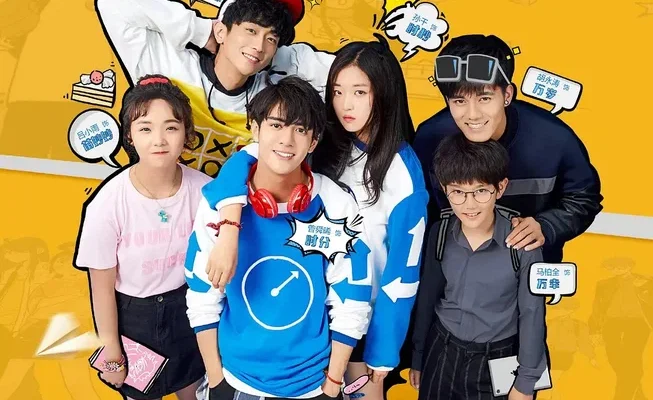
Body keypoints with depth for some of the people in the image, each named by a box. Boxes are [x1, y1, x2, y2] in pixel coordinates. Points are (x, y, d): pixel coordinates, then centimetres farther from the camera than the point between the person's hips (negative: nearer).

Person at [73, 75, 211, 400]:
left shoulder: (204, 190, -20)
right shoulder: (108, 202, -25)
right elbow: (103, 285, -13)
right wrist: (111, 350, -4)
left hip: (187, 308, 2)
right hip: (133, 315, -1)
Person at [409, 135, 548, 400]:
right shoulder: (439, 234, -11)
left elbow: (532, 313, -9)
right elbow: (427, 298, 1)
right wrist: (417, 358, 9)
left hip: (497, 359, -2)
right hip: (442, 352, 2)